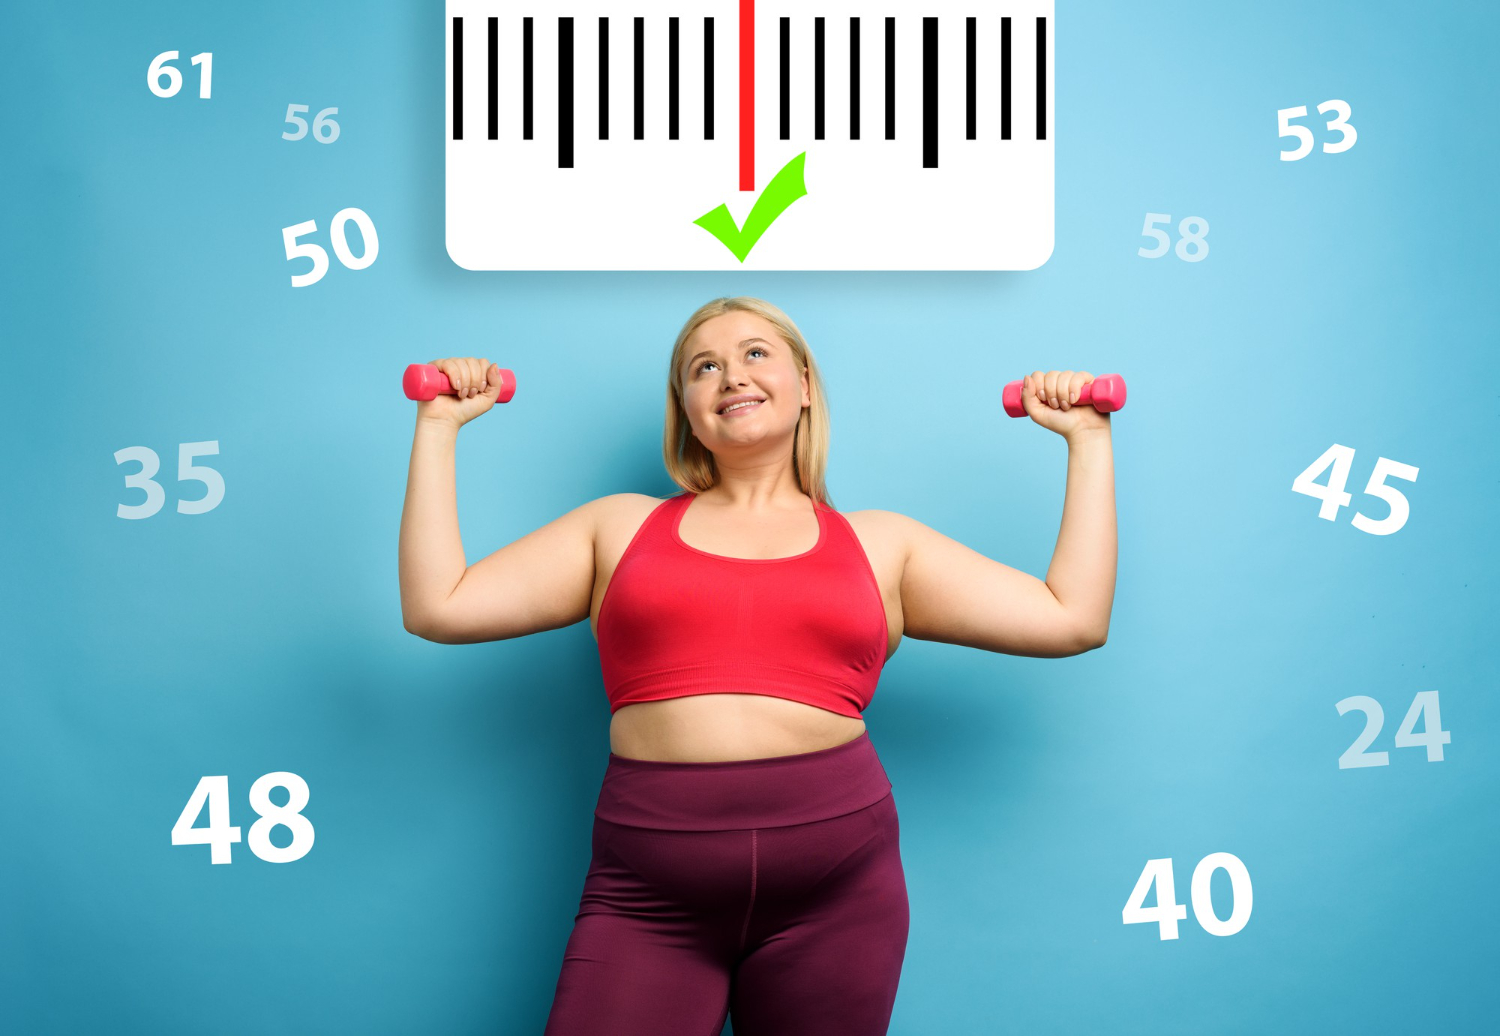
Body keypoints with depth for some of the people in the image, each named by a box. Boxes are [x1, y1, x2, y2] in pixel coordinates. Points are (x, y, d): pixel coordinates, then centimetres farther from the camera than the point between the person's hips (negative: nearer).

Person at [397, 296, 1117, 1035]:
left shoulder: (881, 543, 14)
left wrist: (1087, 439, 15)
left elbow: (1073, 619, 10)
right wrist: (438, 426, 13)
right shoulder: (621, 526, 14)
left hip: (836, 885, 1)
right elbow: (437, 605, 9)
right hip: (647, 895, 0)